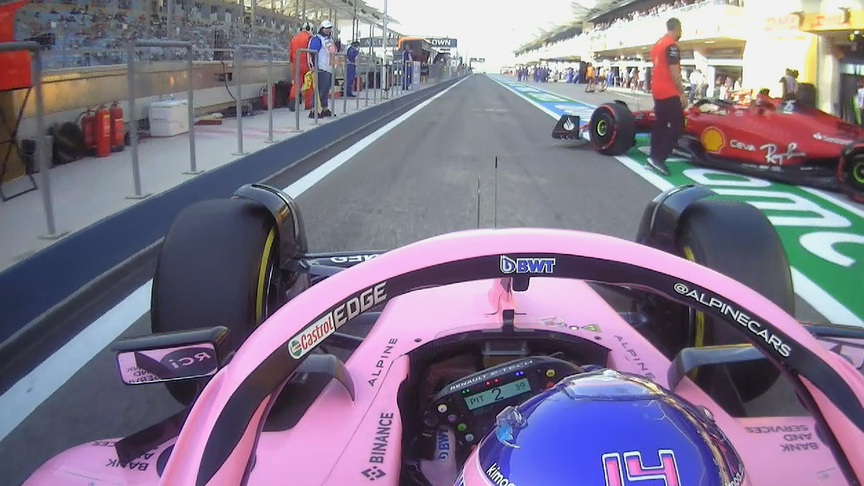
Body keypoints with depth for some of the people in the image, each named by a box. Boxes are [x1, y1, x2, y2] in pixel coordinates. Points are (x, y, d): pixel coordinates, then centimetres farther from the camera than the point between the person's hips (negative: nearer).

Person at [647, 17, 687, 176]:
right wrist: (682, 93, -16)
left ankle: (654, 156, 13)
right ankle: (658, 157, -16)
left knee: (660, 124, 14)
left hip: (657, 91, 10)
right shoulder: (671, 45, -14)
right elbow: (674, 71, -19)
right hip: (669, 92, -10)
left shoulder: (657, 44, 15)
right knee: (678, 126, -9)